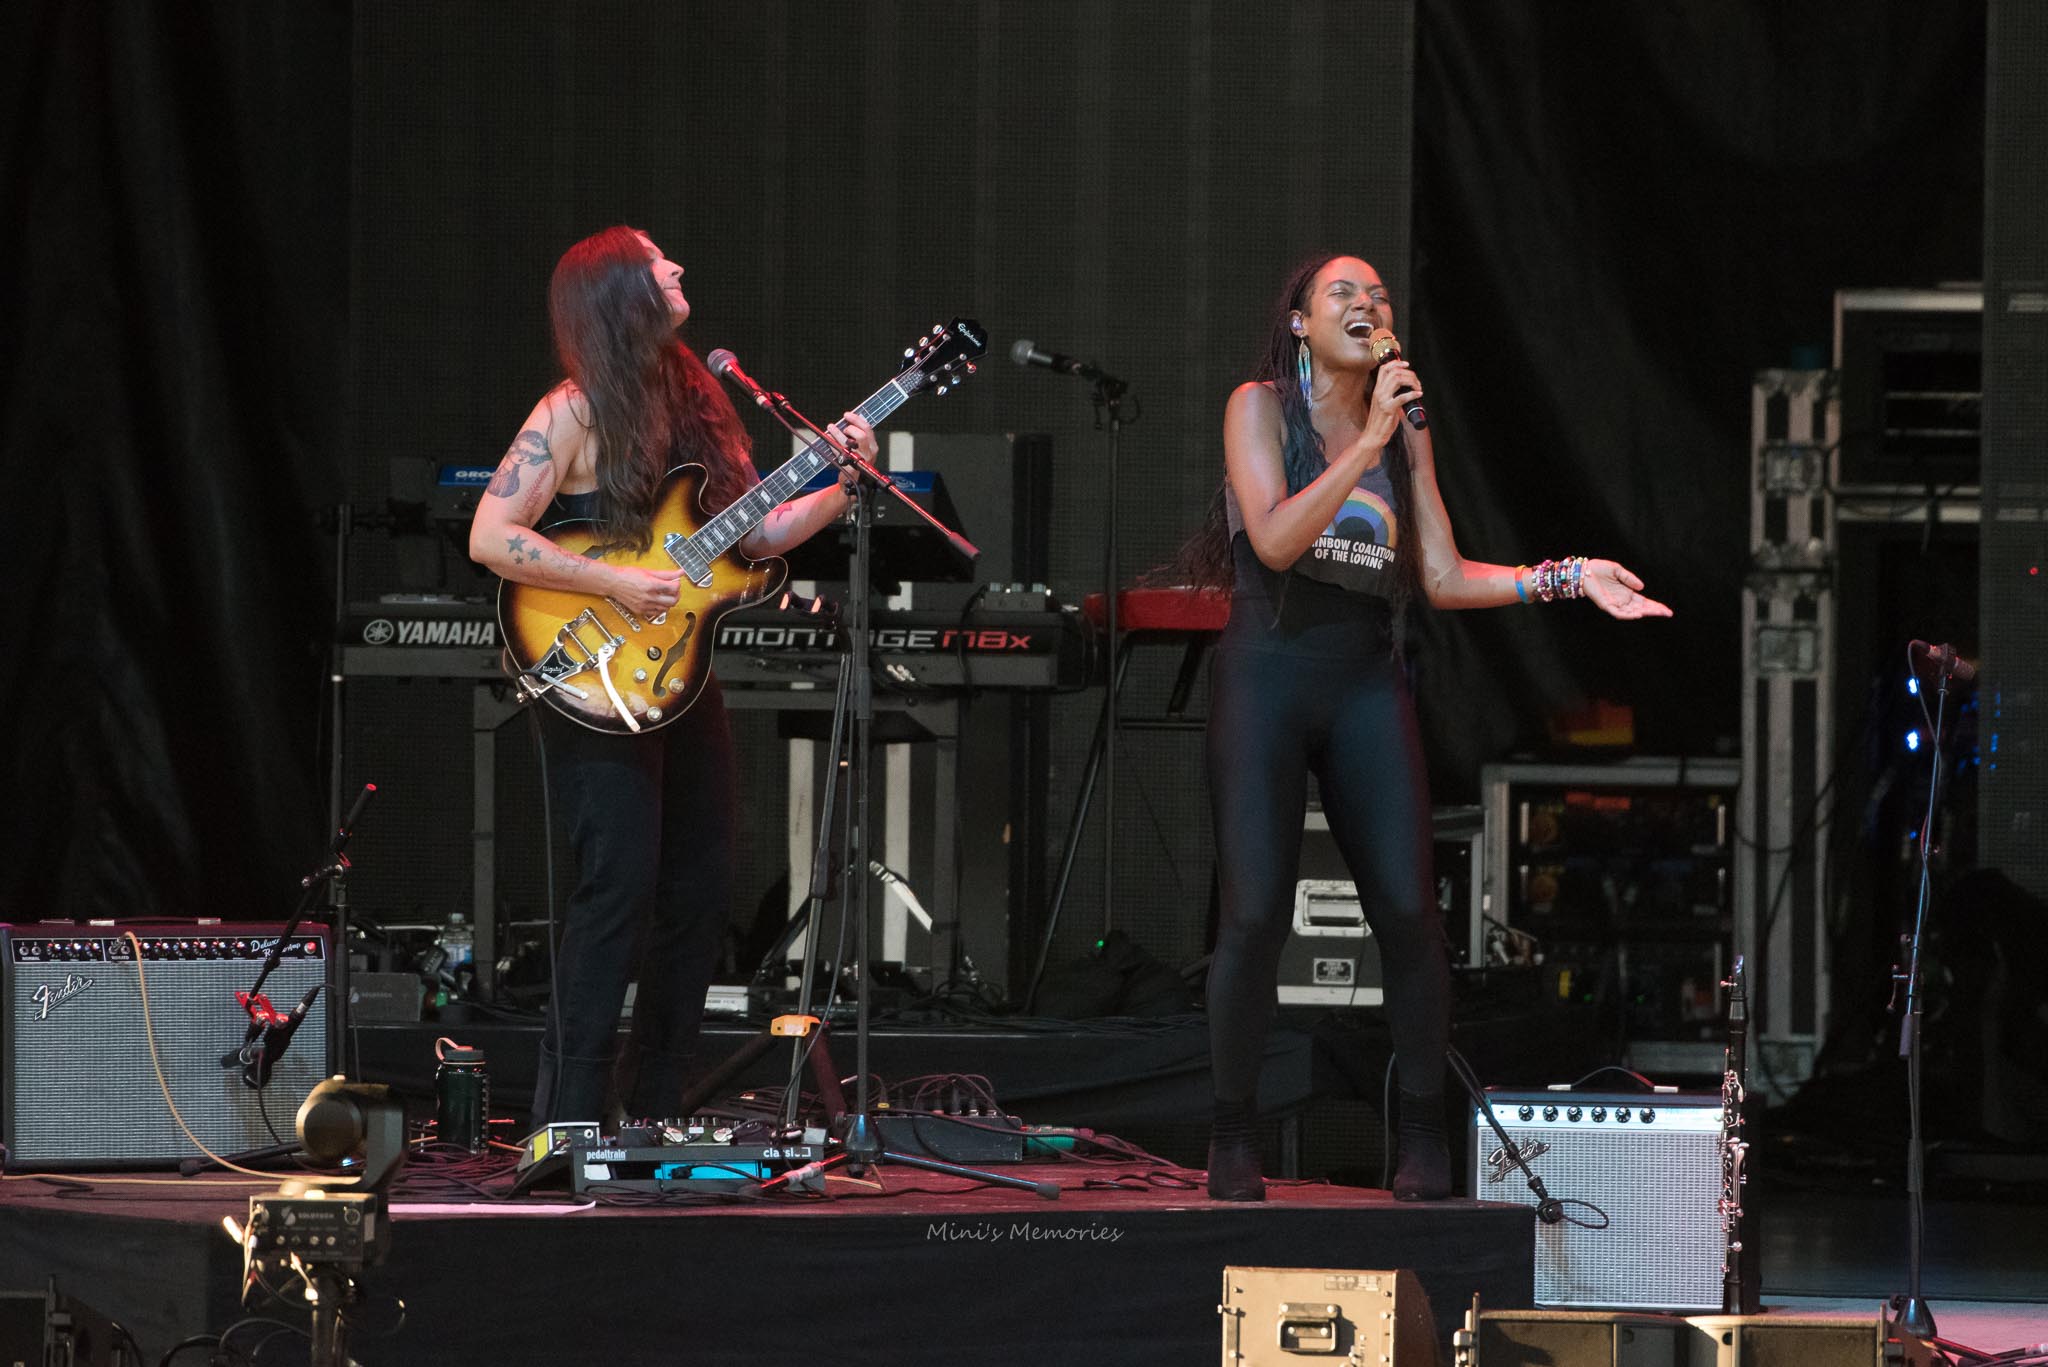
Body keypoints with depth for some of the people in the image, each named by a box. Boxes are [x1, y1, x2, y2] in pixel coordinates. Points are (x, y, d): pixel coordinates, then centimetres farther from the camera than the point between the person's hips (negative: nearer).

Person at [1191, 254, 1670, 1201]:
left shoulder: (1407, 436, 15)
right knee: (1256, 914, -10)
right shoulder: (1261, 407, 1)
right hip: (1268, 672, -4)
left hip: (1365, 681, 4)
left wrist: (1566, 579, 2)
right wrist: (1366, 444, -17)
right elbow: (1274, 541, -13)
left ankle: (1423, 1134, 3)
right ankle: (1233, 1137, 5)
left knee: (1407, 909, -8)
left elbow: (1444, 580, 12)